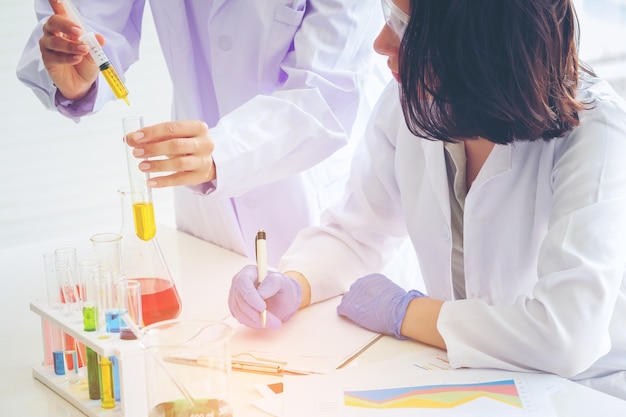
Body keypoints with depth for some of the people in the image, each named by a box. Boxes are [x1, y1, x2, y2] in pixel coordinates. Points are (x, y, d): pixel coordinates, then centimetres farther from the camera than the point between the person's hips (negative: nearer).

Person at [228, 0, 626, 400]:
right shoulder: (408, 102, -6)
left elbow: (567, 335, -30)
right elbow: (354, 233, 6)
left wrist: (403, 312, -19)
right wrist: (293, 285, -14)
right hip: (460, 380, 5)